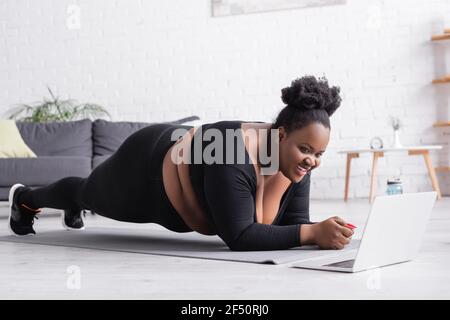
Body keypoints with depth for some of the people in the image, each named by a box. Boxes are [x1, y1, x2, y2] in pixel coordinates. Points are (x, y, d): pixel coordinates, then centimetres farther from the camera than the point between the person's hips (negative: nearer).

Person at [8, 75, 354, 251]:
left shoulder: (296, 162, -22)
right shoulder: (234, 153, -45)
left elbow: (293, 224, -17)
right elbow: (238, 236, -47)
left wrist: (318, 233, -38)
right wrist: (312, 232, -52)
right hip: (148, 168, -6)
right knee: (93, 194, 27)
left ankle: (75, 209, 73)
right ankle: (25, 198, 60)